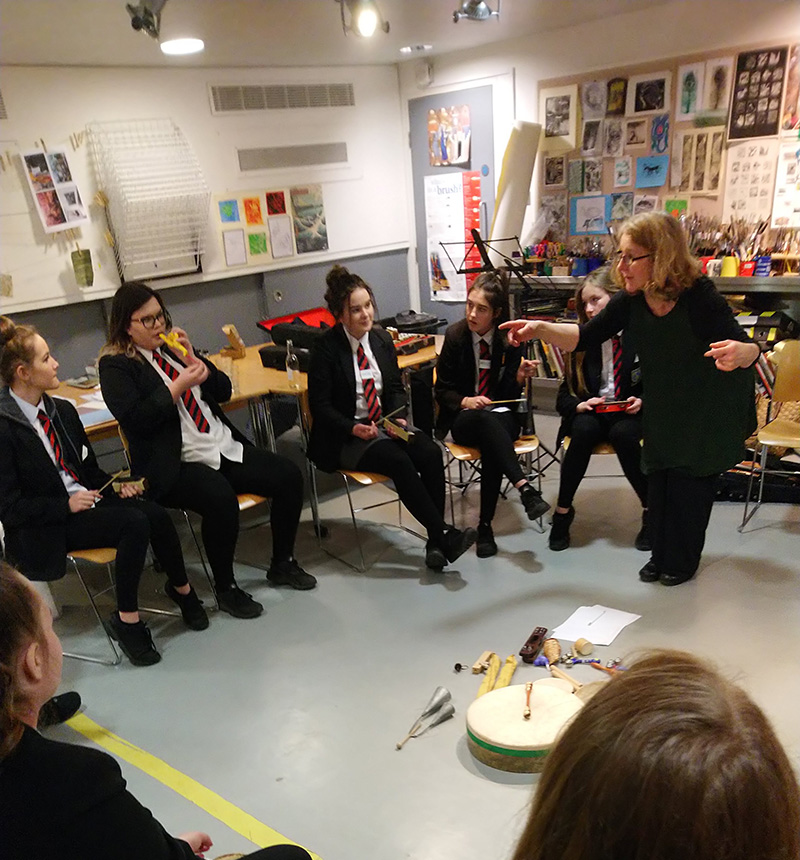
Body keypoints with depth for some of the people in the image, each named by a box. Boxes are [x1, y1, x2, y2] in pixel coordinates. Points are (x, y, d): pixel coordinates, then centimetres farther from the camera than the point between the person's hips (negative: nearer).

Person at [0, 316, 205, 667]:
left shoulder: (62, 410, 9)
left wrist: (116, 486, 0)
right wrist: (65, 505, -19)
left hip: (86, 500, 7)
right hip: (46, 527, -6)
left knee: (156, 514, -20)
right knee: (135, 522, -28)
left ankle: (181, 589, 6)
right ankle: (125, 621, -11)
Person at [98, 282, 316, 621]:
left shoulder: (173, 345, 16)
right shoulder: (116, 365, -1)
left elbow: (223, 391, 14)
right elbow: (135, 419, -14)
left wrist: (193, 359, -1)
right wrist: (178, 386, -15)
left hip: (225, 448, 7)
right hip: (176, 465, -7)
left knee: (289, 476, -8)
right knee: (220, 497, -35)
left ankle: (282, 564, 12)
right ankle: (225, 588, -11)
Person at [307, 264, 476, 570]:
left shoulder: (382, 339, 7)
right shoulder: (326, 348, -10)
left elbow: (396, 387, 13)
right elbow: (320, 405, -10)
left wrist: (398, 418, -6)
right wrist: (353, 429, -23)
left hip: (385, 424, 6)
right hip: (345, 437, -5)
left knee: (431, 452, -21)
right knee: (399, 461, -30)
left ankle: (435, 543, -18)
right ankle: (444, 534, -23)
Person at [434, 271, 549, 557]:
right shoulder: (455, 335, -3)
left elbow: (509, 396, 0)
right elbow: (442, 390, 3)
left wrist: (520, 377, -20)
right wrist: (465, 401, -17)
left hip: (502, 416, 1)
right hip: (463, 418, 0)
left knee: (492, 447, -36)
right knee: (486, 420, -38)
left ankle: (485, 525, -27)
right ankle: (525, 488, -45)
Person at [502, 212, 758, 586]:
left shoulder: (698, 295, -30)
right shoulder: (630, 301, -16)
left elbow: (749, 350, -27)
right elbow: (584, 337, -12)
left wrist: (739, 352, -51)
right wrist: (540, 328, -28)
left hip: (710, 407, -5)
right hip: (664, 404, 5)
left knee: (690, 478, 0)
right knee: (658, 476, 7)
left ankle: (683, 560, 21)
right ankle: (662, 554, 26)